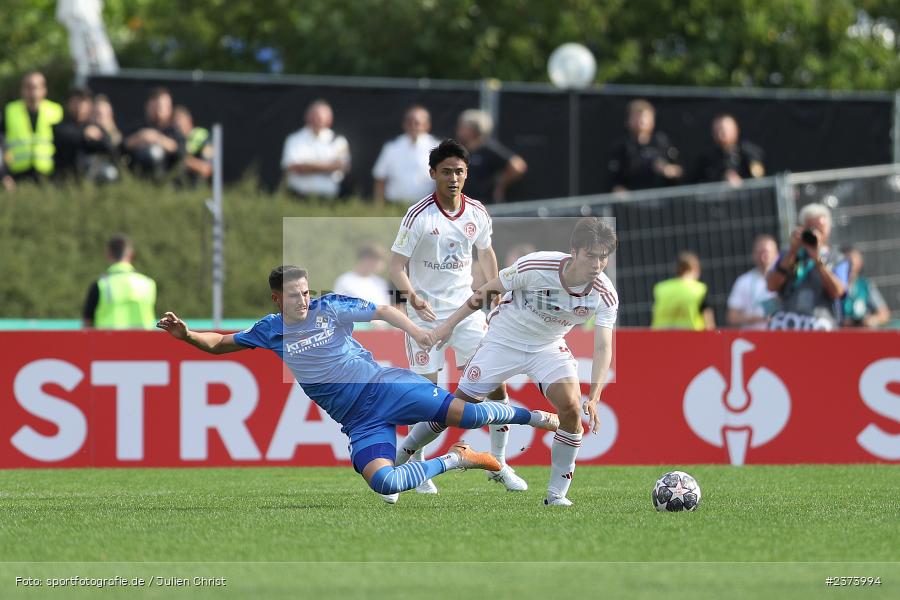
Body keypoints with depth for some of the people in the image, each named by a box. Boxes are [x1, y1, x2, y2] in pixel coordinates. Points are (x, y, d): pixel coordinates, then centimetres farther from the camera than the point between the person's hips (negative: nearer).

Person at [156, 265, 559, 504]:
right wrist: (185, 334, -5)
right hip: (359, 420, 2)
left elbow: (382, 311, 3)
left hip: (383, 385, -2)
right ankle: (454, 460, -1)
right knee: (384, 484, -25)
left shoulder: (329, 308, 0)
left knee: (464, 413, -19)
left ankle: (529, 416, 11)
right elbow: (218, 344, 13)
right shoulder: (269, 331, 7)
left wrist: (414, 330, -15)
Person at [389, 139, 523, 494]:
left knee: (495, 381, -3)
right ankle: (417, 468, 11)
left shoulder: (477, 213, 1)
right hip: (427, 313, -4)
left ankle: (499, 464, 10)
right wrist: (412, 296, -30)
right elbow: (397, 265, -13)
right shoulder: (419, 217, -14)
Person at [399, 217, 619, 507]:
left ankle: (557, 493, -7)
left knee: (571, 407, -20)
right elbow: (488, 290, -13)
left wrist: (594, 397, -40)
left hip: (549, 347, 2)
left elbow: (603, 347, -26)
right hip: (504, 340, -2)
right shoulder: (535, 266, -29)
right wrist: (450, 324, -7)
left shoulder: (605, 295, -22)